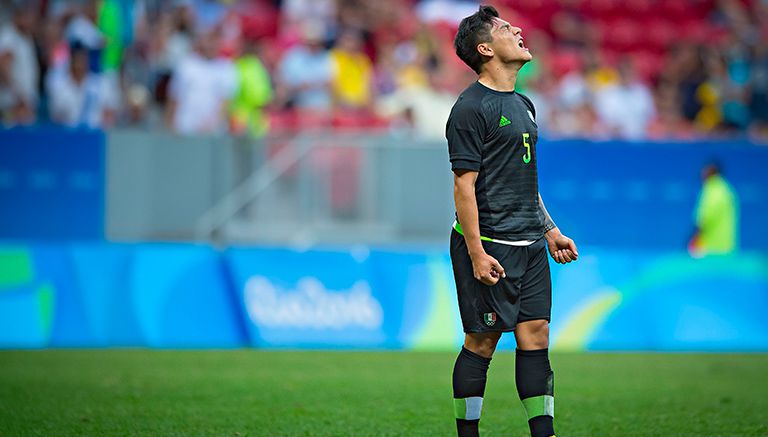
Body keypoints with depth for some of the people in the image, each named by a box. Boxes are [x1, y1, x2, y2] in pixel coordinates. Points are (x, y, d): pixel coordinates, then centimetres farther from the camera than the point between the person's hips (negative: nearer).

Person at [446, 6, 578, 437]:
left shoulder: (523, 105, 18)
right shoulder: (471, 107, -10)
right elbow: (464, 184, -14)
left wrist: (550, 230, 21)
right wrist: (477, 253, -19)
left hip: (530, 243, 8)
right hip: (488, 244, -8)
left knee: (536, 335, 3)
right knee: (482, 342, -3)